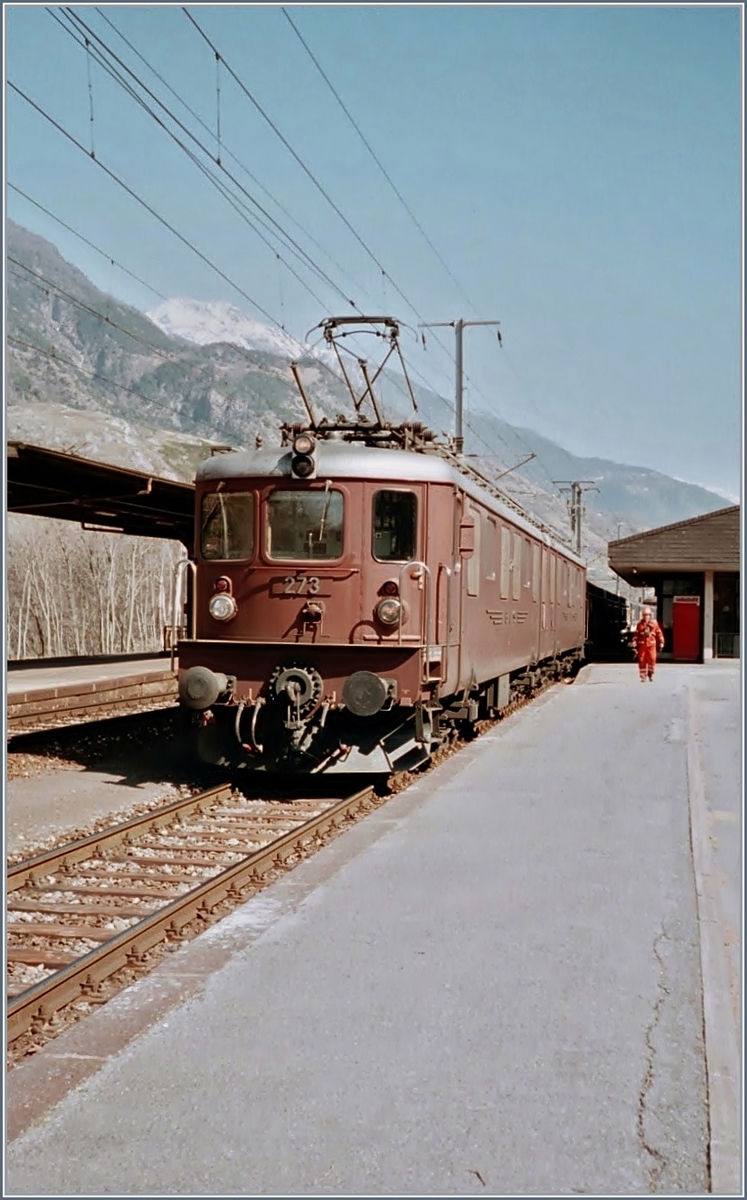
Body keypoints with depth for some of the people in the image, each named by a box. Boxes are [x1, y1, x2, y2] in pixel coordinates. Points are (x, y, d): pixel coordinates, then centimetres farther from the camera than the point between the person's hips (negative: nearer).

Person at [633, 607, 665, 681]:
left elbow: (659, 633, 9)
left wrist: (661, 643, 6)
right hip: (642, 645, 0)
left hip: (651, 644, 0)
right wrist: (634, 644, 2)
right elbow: (636, 635, 7)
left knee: (652, 659, -7)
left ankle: (650, 674, 13)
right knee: (642, 661, -1)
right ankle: (643, 676, 6)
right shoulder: (640, 624, 7)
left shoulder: (654, 623, 7)